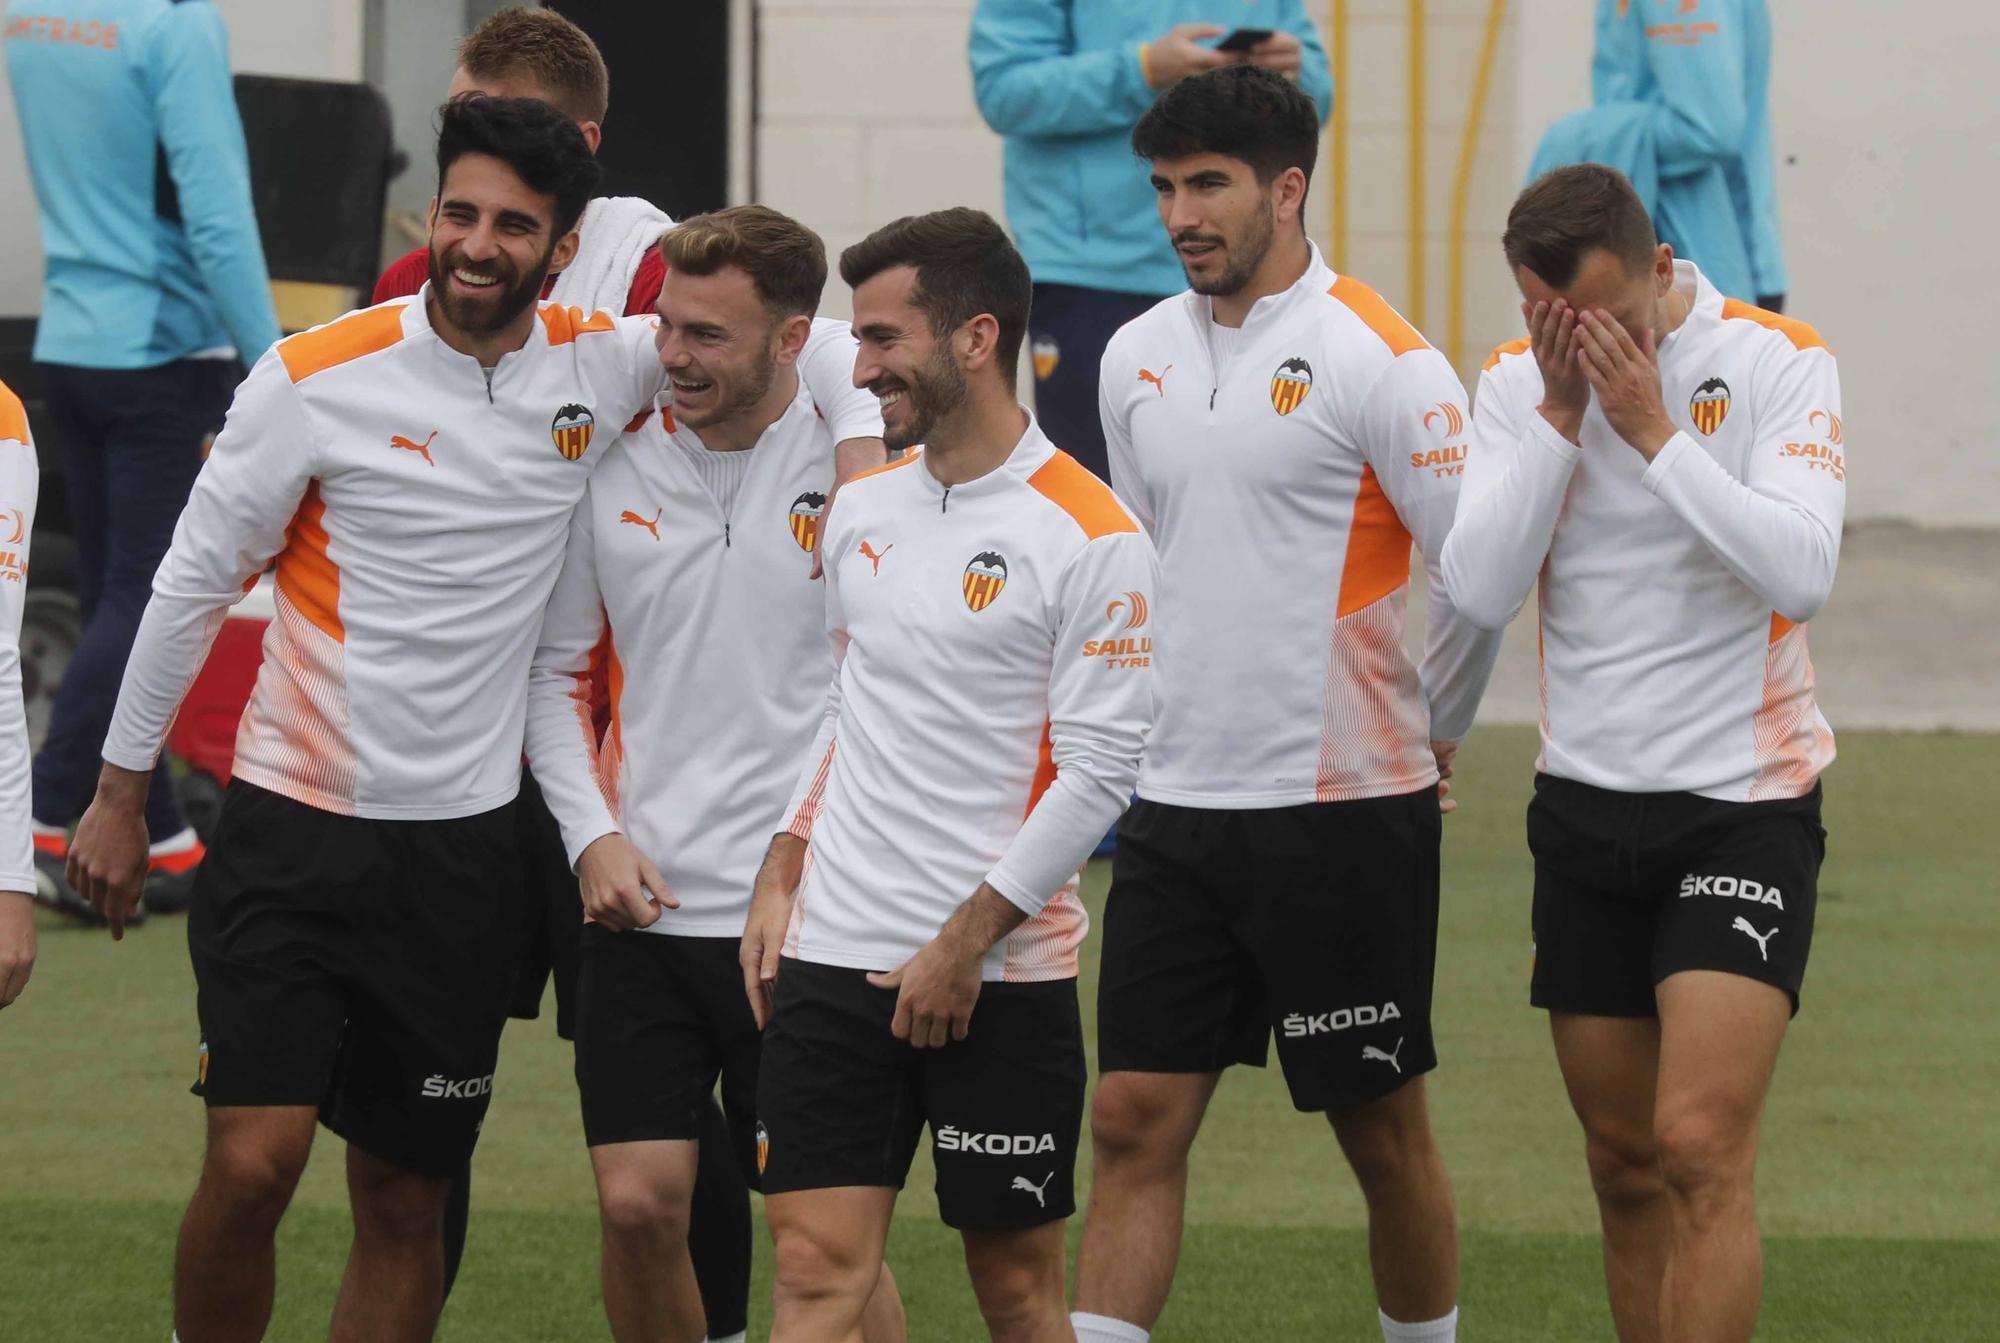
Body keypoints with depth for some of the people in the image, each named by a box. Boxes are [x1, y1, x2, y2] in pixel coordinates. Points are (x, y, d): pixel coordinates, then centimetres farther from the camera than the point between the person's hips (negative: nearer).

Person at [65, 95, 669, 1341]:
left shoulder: (603, 364, -1)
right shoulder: (317, 378, -8)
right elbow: (193, 582, 2)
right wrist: (119, 791, 6)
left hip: (464, 851, 3)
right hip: (292, 827, -3)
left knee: (406, 1204, 6)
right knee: (252, 1167, -13)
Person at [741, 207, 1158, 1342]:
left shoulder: (1092, 540, -9)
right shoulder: (863, 510, 12)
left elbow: (1100, 770, -12)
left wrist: (965, 942, -13)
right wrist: (781, 881, 12)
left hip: (1003, 977, -5)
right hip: (834, 952, 5)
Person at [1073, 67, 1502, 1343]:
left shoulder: (1377, 359, -11)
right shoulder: (1140, 358, 9)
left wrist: (1429, 734, 2)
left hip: (1344, 809, -5)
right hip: (1176, 807, 5)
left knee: (1385, 1129, 5)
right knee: (1136, 1121, 0)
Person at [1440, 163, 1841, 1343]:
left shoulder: (1778, 361, -8)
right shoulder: (1518, 383, 3)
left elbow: (1802, 571, -20)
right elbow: (1478, 592, -7)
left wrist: (1654, 429, -20)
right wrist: (1558, 417, -13)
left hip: (1744, 800, -5)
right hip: (1586, 801, 5)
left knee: (1701, 1148, -16)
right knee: (1626, 1165, 8)